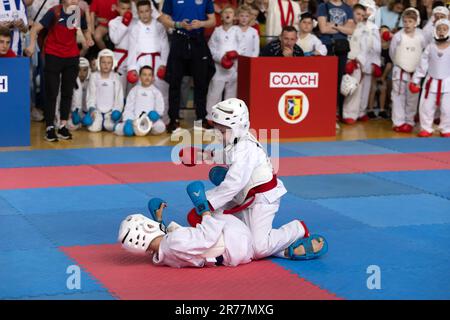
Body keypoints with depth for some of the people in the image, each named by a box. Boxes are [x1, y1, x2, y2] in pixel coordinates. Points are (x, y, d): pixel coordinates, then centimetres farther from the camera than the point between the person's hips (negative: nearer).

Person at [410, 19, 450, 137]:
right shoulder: (430, 47, -2)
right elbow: (423, 65, 3)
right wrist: (415, 80, 3)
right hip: (431, 82, 2)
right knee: (425, 107, 6)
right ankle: (426, 129, 21)